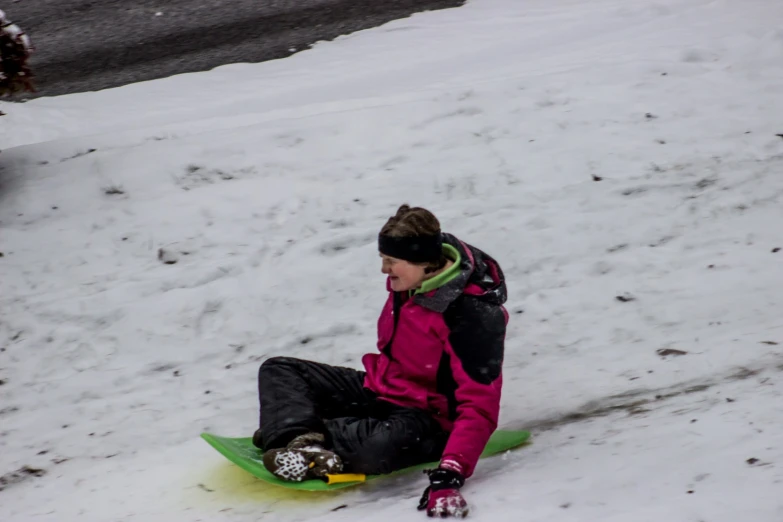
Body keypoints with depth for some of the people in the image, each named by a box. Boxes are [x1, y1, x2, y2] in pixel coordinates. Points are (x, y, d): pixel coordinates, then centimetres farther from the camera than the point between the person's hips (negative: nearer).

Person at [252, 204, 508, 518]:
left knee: (382, 447, -43)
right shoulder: (409, 278, -4)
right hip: (378, 390, 9)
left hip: (426, 416, -9)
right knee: (279, 370, 2)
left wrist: (450, 474, -40)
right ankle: (300, 435, -26)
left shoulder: (475, 315, -27)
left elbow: (479, 407, -29)